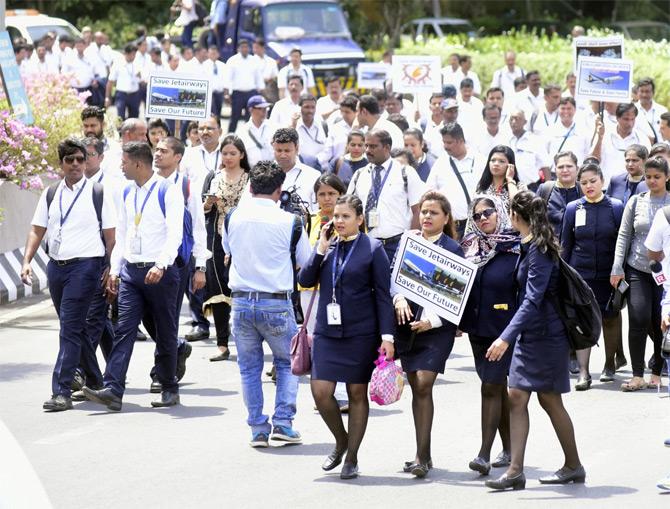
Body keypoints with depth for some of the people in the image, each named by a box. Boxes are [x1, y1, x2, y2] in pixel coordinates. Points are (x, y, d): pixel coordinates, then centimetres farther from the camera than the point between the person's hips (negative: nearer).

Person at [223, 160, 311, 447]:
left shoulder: (233, 217, 0)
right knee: (287, 363, 16)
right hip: (276, 303, -2)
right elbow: (307, 263, 3)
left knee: (249, 368, 13)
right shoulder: (289, 221, -9)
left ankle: (258, 429, 10)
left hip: (241, 302, 2)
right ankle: (283, 422, 4)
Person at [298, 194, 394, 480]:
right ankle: (341, 442, 21)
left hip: (361, 333, -3)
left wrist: (387, 335, -10)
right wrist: (321, 249, -8)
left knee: (357, 394, 4)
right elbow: (305, 280, 1)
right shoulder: (327, 245, 8)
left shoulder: (373, 249, -3)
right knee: (320, 392, -5)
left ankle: (351, 457, 15)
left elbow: (383, 294, -4)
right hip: (327, 331, 3)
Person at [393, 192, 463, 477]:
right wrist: (399, 299, -11)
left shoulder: (452, 249, -3)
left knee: (424, 385, -13)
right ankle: (424, 455, 16)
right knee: (416, 387, 8)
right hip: (407, 324, 4)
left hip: (437, 326, -4)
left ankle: (422, 456, -11)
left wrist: (431, 320, -15)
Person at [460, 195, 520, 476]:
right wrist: (459, 322, 6)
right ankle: (509, 448, 22)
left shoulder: (515, 248, -9)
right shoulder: (470, 247, 8)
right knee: (499, 387, 13)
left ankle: (484, 453, -11)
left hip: (504, 328, -6)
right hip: (478, 327, 6)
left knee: (491, 387, -10)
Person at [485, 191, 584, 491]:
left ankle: (573, 466, 17)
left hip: (545, 334, -8)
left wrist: (507, 337, -32)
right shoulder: (529, 246, 9)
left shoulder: (539, 251, -19)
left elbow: (533, 300, -26)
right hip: (529, 335, 8)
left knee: (549, 399, 3)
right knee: (516, 398, 1)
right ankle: (515, 471, -1)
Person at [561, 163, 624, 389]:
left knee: (610, 319, 12)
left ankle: (609, 364, 32)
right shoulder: (573, 209, 1)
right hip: (580, 274, 0)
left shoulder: (616, 208, -1)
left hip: (608, 275, 0)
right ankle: (583, 373, -8)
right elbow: (565, 244, 7)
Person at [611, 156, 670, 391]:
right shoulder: (636, 202, 6)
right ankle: (637, 376, -4)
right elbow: (624, 236, 7)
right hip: (637, 270, 1)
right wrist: (617, 268, 1)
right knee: (638, 320, -9)